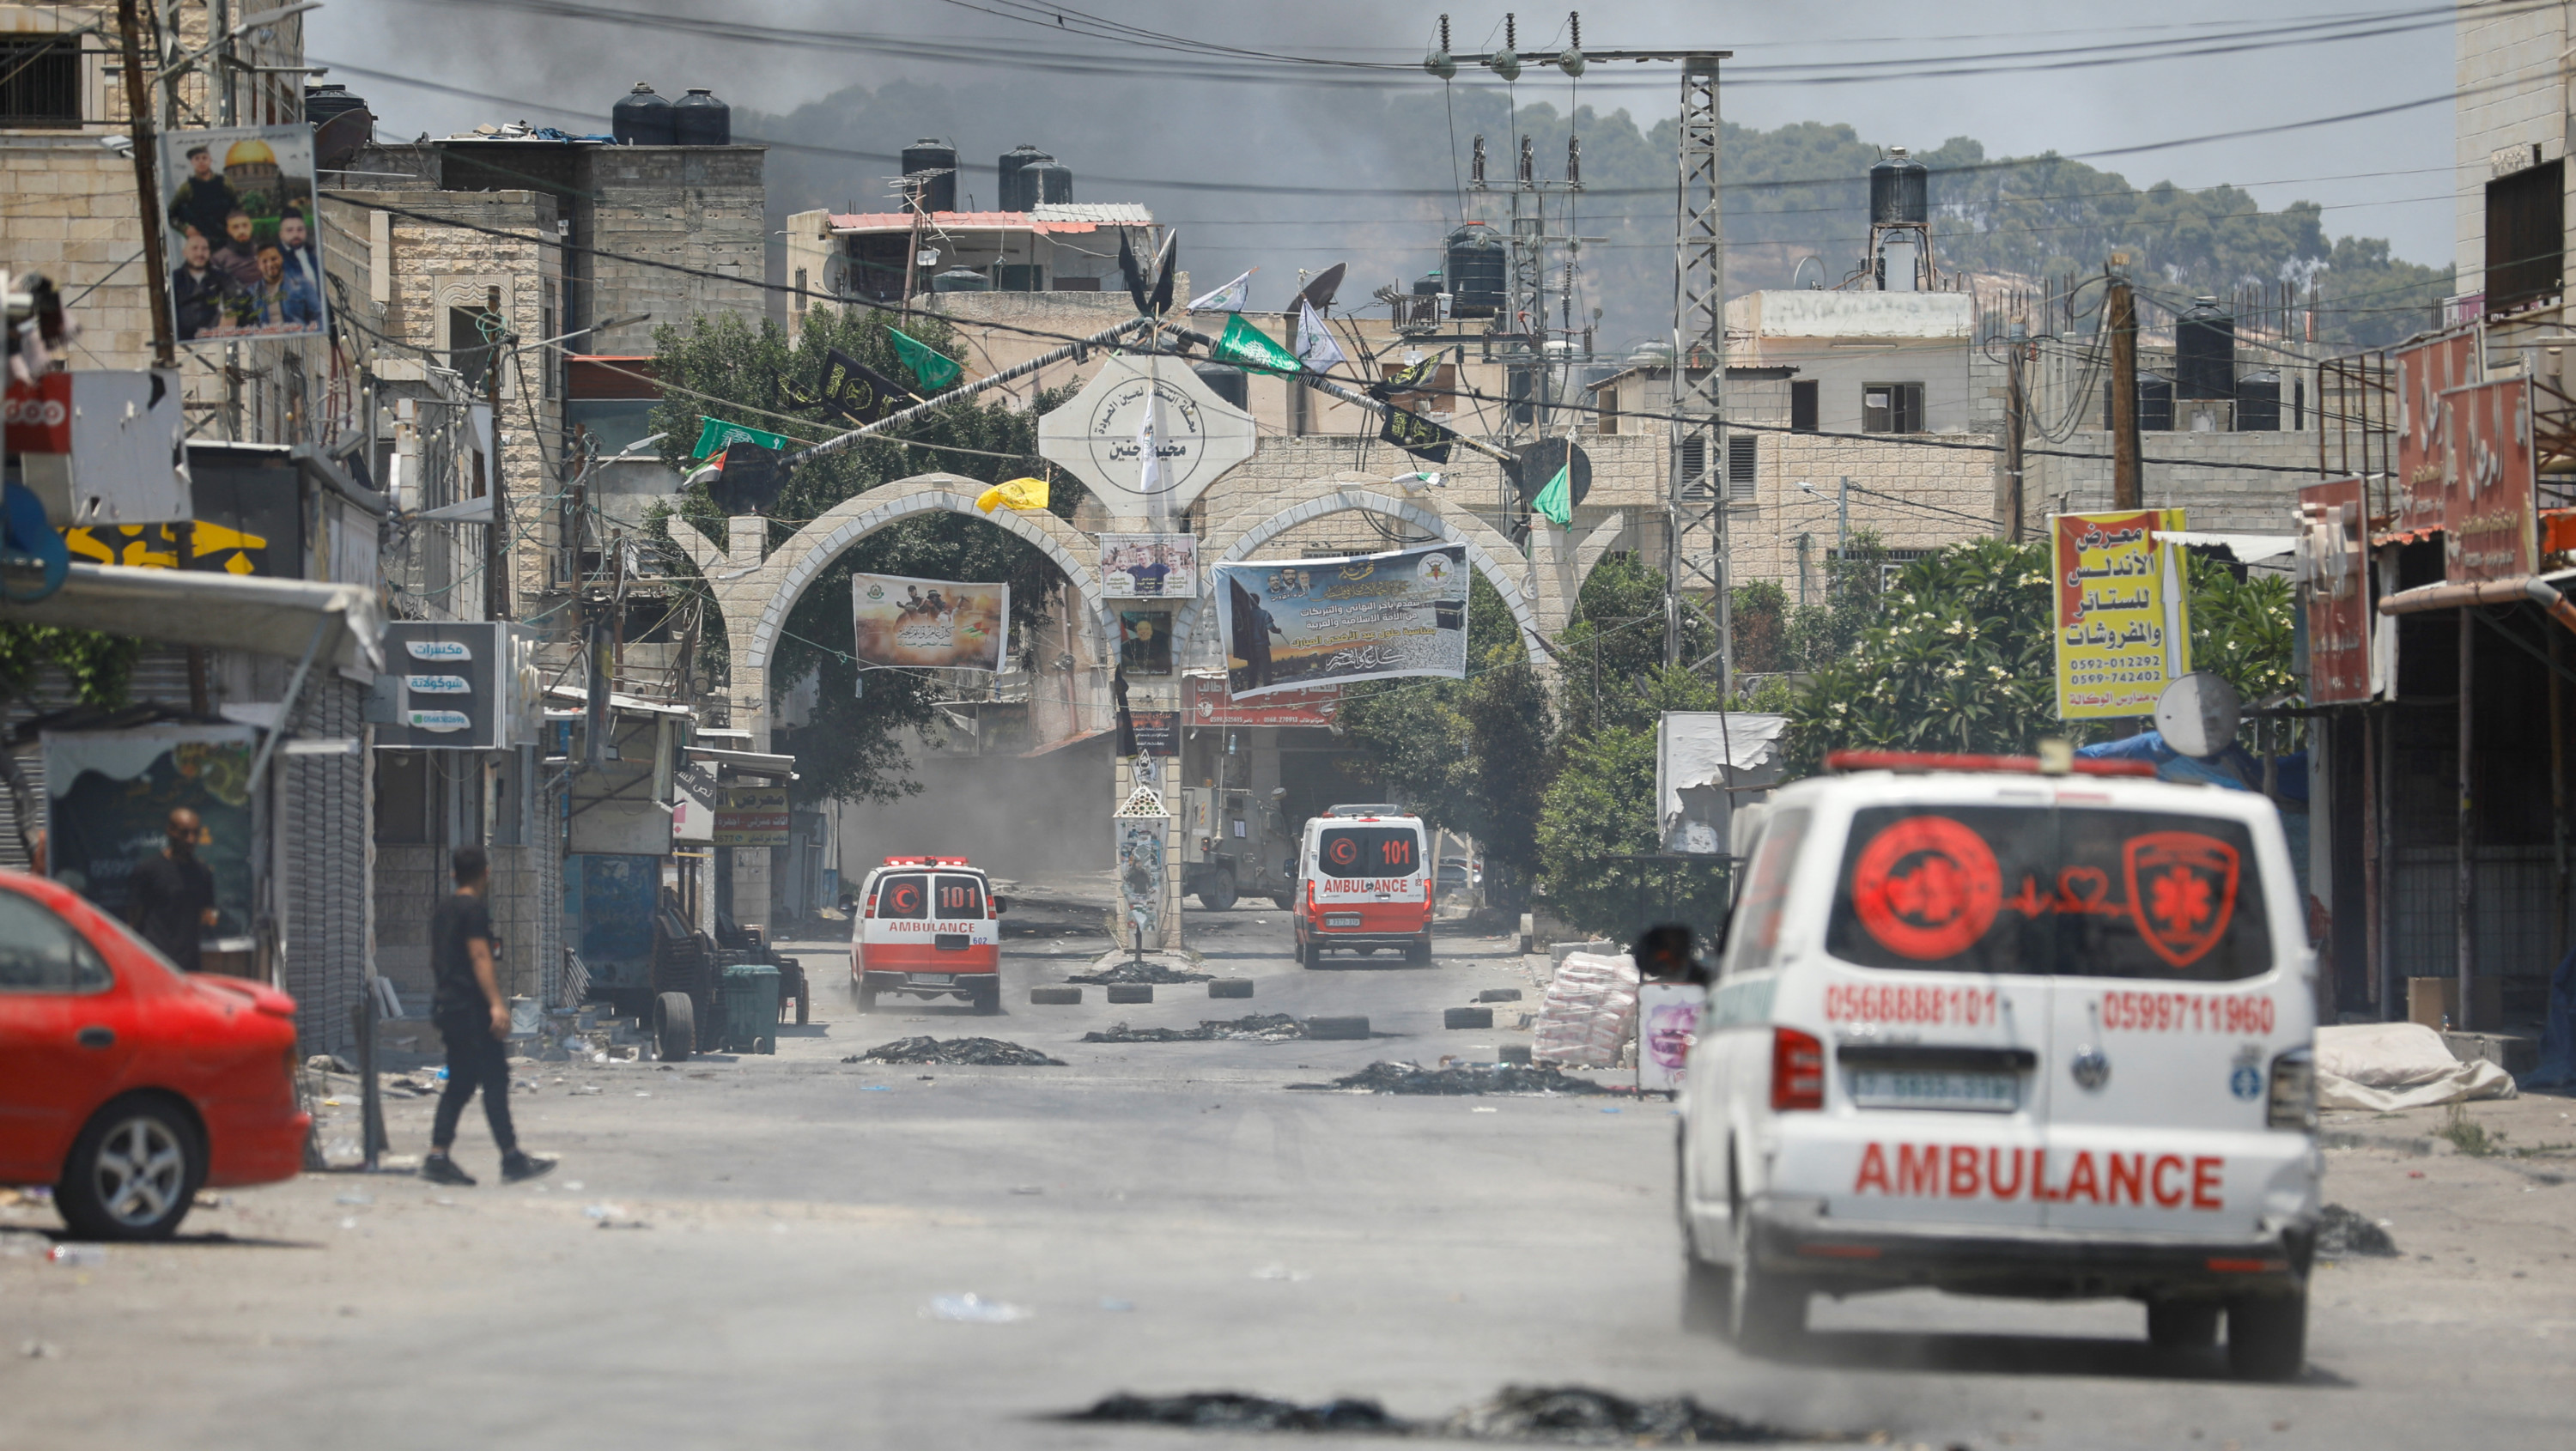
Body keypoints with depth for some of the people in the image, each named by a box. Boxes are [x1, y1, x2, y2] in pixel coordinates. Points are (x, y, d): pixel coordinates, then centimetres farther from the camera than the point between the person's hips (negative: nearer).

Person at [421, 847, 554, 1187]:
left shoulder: (443, 911, 16)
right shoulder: (474, 910, -11)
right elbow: (480, 957, -19)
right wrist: (496, 1003, -23)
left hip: (446, 1004, 9)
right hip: (470, 1006, -9)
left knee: (460, 1083, 10)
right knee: (495, 1079, -7)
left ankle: (438, 1158, 3)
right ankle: (512, 1160, -9)